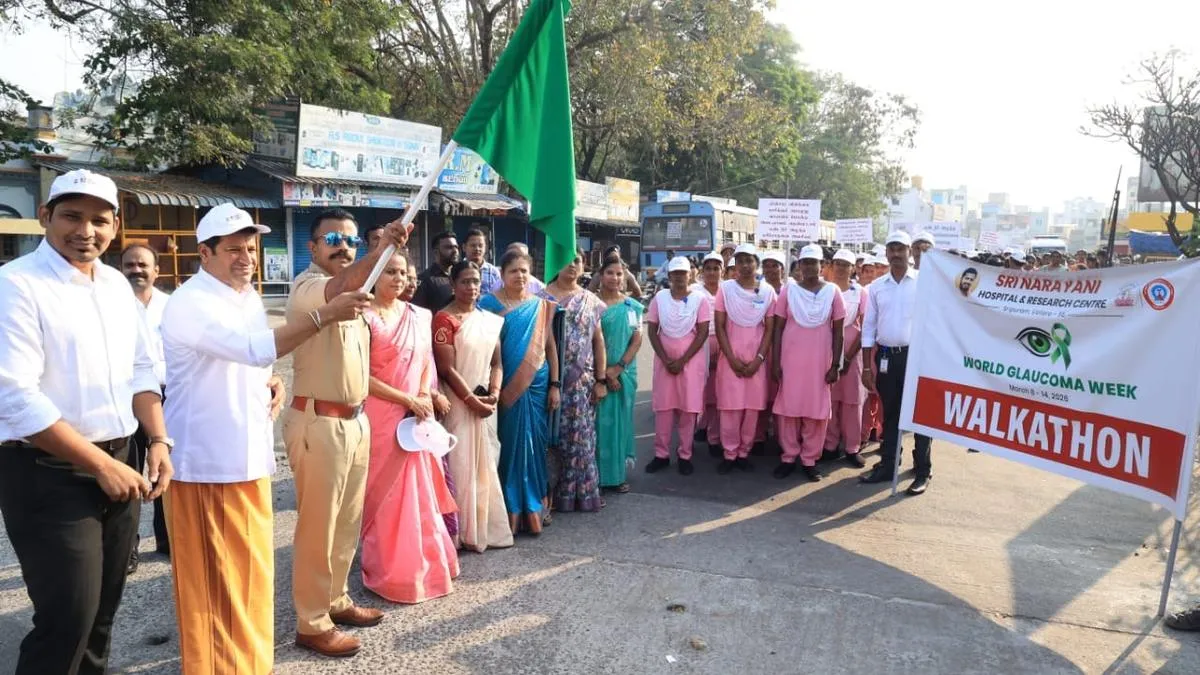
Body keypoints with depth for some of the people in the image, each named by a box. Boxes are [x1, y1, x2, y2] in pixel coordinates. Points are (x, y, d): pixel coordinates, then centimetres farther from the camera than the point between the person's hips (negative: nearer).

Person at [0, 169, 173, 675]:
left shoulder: (117, 285, 9)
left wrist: (158, 442, -1)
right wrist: (102, 465, -18)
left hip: (118, 464, 7)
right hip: (48, 474, -7)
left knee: (102, 609, 17)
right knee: (68, 619, -3)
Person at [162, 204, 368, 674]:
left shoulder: (249, 298, 11)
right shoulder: (190, 303, -18)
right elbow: (255, 350, -30)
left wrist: (272, 384, 1)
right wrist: (326, 314, -32)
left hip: (247, 454, 9)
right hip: (206, 459, -8)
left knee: (249, 568, 18)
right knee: (214, 575, 3)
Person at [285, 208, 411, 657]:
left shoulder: (354, 293, 15)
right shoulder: (307, 286, -13)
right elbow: (340, 288, -38)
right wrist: (384, 248, -51)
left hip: (355, 420, 9)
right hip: (319, 422, -8)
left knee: (347, 522, 17)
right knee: (317, 526, 1)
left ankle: (336, 601, 33)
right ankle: (311, 624, 14)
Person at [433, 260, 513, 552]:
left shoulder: (490, 319, 11)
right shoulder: (445, 319, -9)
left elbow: (496, 362, 10)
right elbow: (447, 368, -14)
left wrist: (494, 393, -7)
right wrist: (472, 401, -16)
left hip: (486, 402, 6)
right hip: (459, 403, -6)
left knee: (486, 465, 10)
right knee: (462, 465, -2)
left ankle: (486, 529, 20)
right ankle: (463, 532, 7)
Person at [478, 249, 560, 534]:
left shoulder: (541, 305, 8)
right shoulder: (489, 303, -1)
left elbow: (550, 346, 10)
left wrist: (555, 385, 5)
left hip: (537, 384, 3)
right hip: (505, 387, -2)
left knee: (534, 444, 6)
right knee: (510, 444, 2)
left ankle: (533, 506, 17)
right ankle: (512, 508, 13)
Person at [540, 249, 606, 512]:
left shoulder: (591, 301, 8)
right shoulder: (542, 298, 3)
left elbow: (599, 342, 8)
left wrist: (600, 380, 3)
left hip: (582, 381, 1)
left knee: (581, 437, 5)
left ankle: (582, 492, 17)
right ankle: (549, 492, 14)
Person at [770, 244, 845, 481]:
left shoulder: (832, 291, 2)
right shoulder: (789, 291, 3)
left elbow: (838, 331, 4)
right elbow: (778, 328, 4)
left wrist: (835, 364, -1)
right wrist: (775, 362, -2)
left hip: (820, 360, 0)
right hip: (790, 358, 0)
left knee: (817, 409, 3)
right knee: (788, 407, 2)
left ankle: (809, 459, 14)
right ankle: (789, 457, 15)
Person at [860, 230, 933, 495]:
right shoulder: (876, 286, 6)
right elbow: (868, 327, 8)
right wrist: (867, 366, 4)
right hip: (886, 356, 3)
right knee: (890, 413, 13)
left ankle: (923, 470, 11)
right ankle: (887, 464, 23)